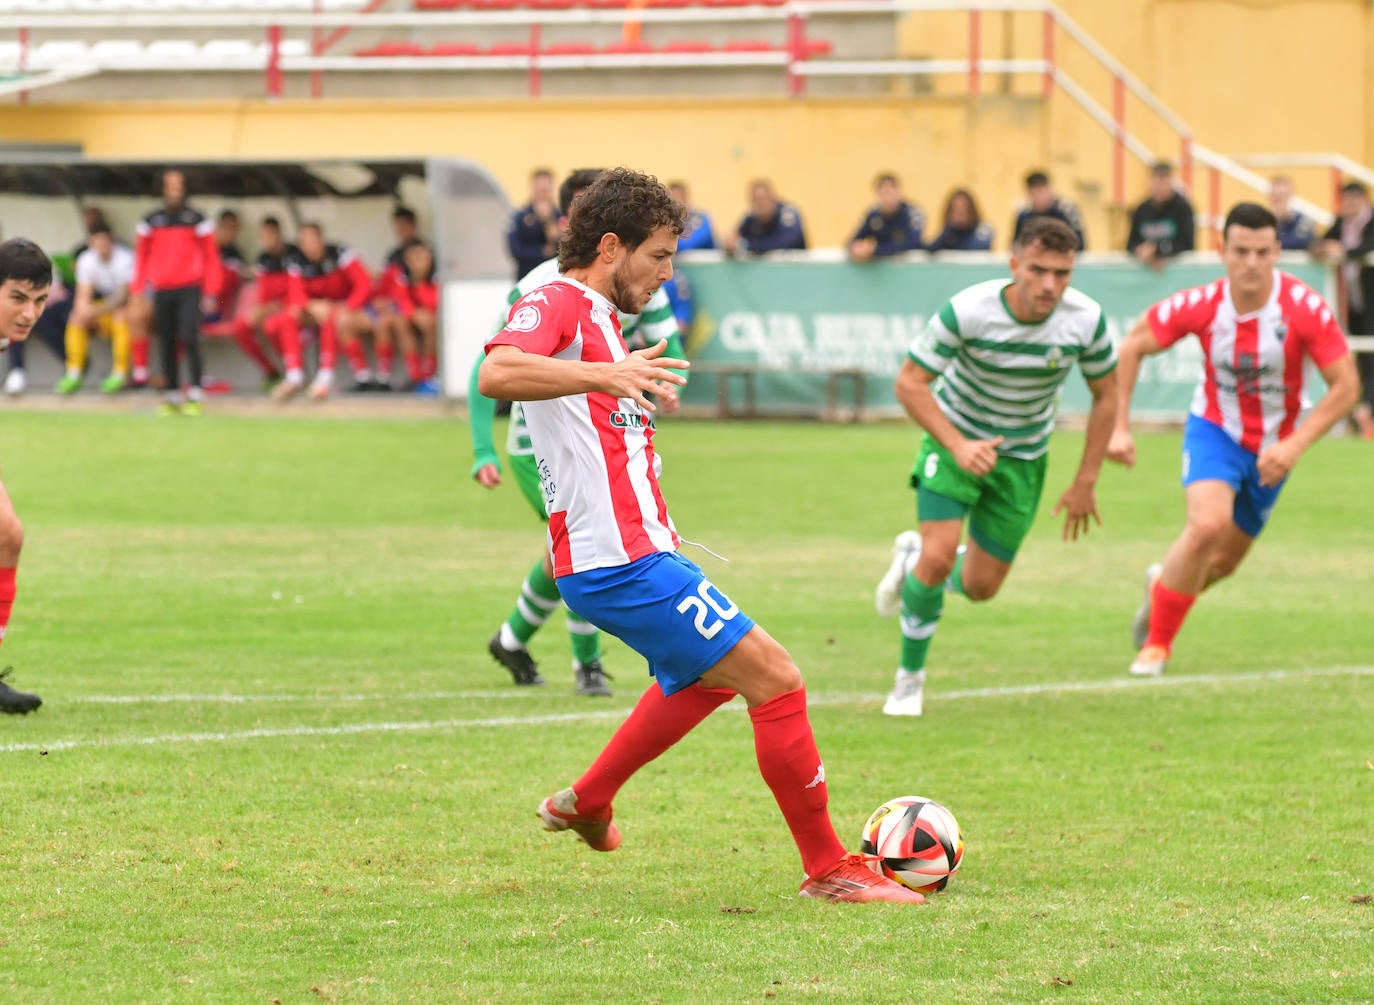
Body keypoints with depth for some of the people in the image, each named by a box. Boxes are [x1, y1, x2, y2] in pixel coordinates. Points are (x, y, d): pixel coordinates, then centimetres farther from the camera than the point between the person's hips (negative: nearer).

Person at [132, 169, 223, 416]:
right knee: (166, 344, 5)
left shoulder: (196, 220, 3)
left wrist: (210, 291, -1)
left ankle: (195, 394, -11)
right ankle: (172, 395, 11)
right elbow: (142, 255, 14)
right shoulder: (151, 221, 9)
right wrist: (137, 290, 7)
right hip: (161, 291, 3)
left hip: (189, 289, -3)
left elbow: (210, 256, 4)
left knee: (189, 338, -15)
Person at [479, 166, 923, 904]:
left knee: (707, 674, 34)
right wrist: (603, 374, -45)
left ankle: (586, 804, 43)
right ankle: (827, 869, -5)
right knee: (776, 679, -12)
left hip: (636, 550, 11)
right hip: (619, 561, -11)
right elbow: (496, 374, -34)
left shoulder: (597, 317, 19)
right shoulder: (555, 304, -12)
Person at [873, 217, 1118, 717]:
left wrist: (1085, 483, -4)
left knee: (981, 586, 5)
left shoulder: (1086, 320, -20)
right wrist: (958, 446, -30)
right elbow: (910, 382, -19)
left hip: (1023, 457, 3)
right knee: (939, 557, -20)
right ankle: (910, 676, 2)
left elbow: (1105, 395, -3)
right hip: (956, 438, -3)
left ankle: (914, 558, 39)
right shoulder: (966, 311, -28)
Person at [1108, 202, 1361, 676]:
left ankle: (1164, 584, 48)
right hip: (1215, 430, -2)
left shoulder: (1305, 308, -23)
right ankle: (1157, 642, -10)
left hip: (1271, 449, 2)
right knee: (1208, 524, -28)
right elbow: (1131, 347, -7)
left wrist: (1294, 446, -27)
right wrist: (1118, 427, -13)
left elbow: (1345, 386, -19)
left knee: (1224, 560, 10)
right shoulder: (1201, 305, -20)